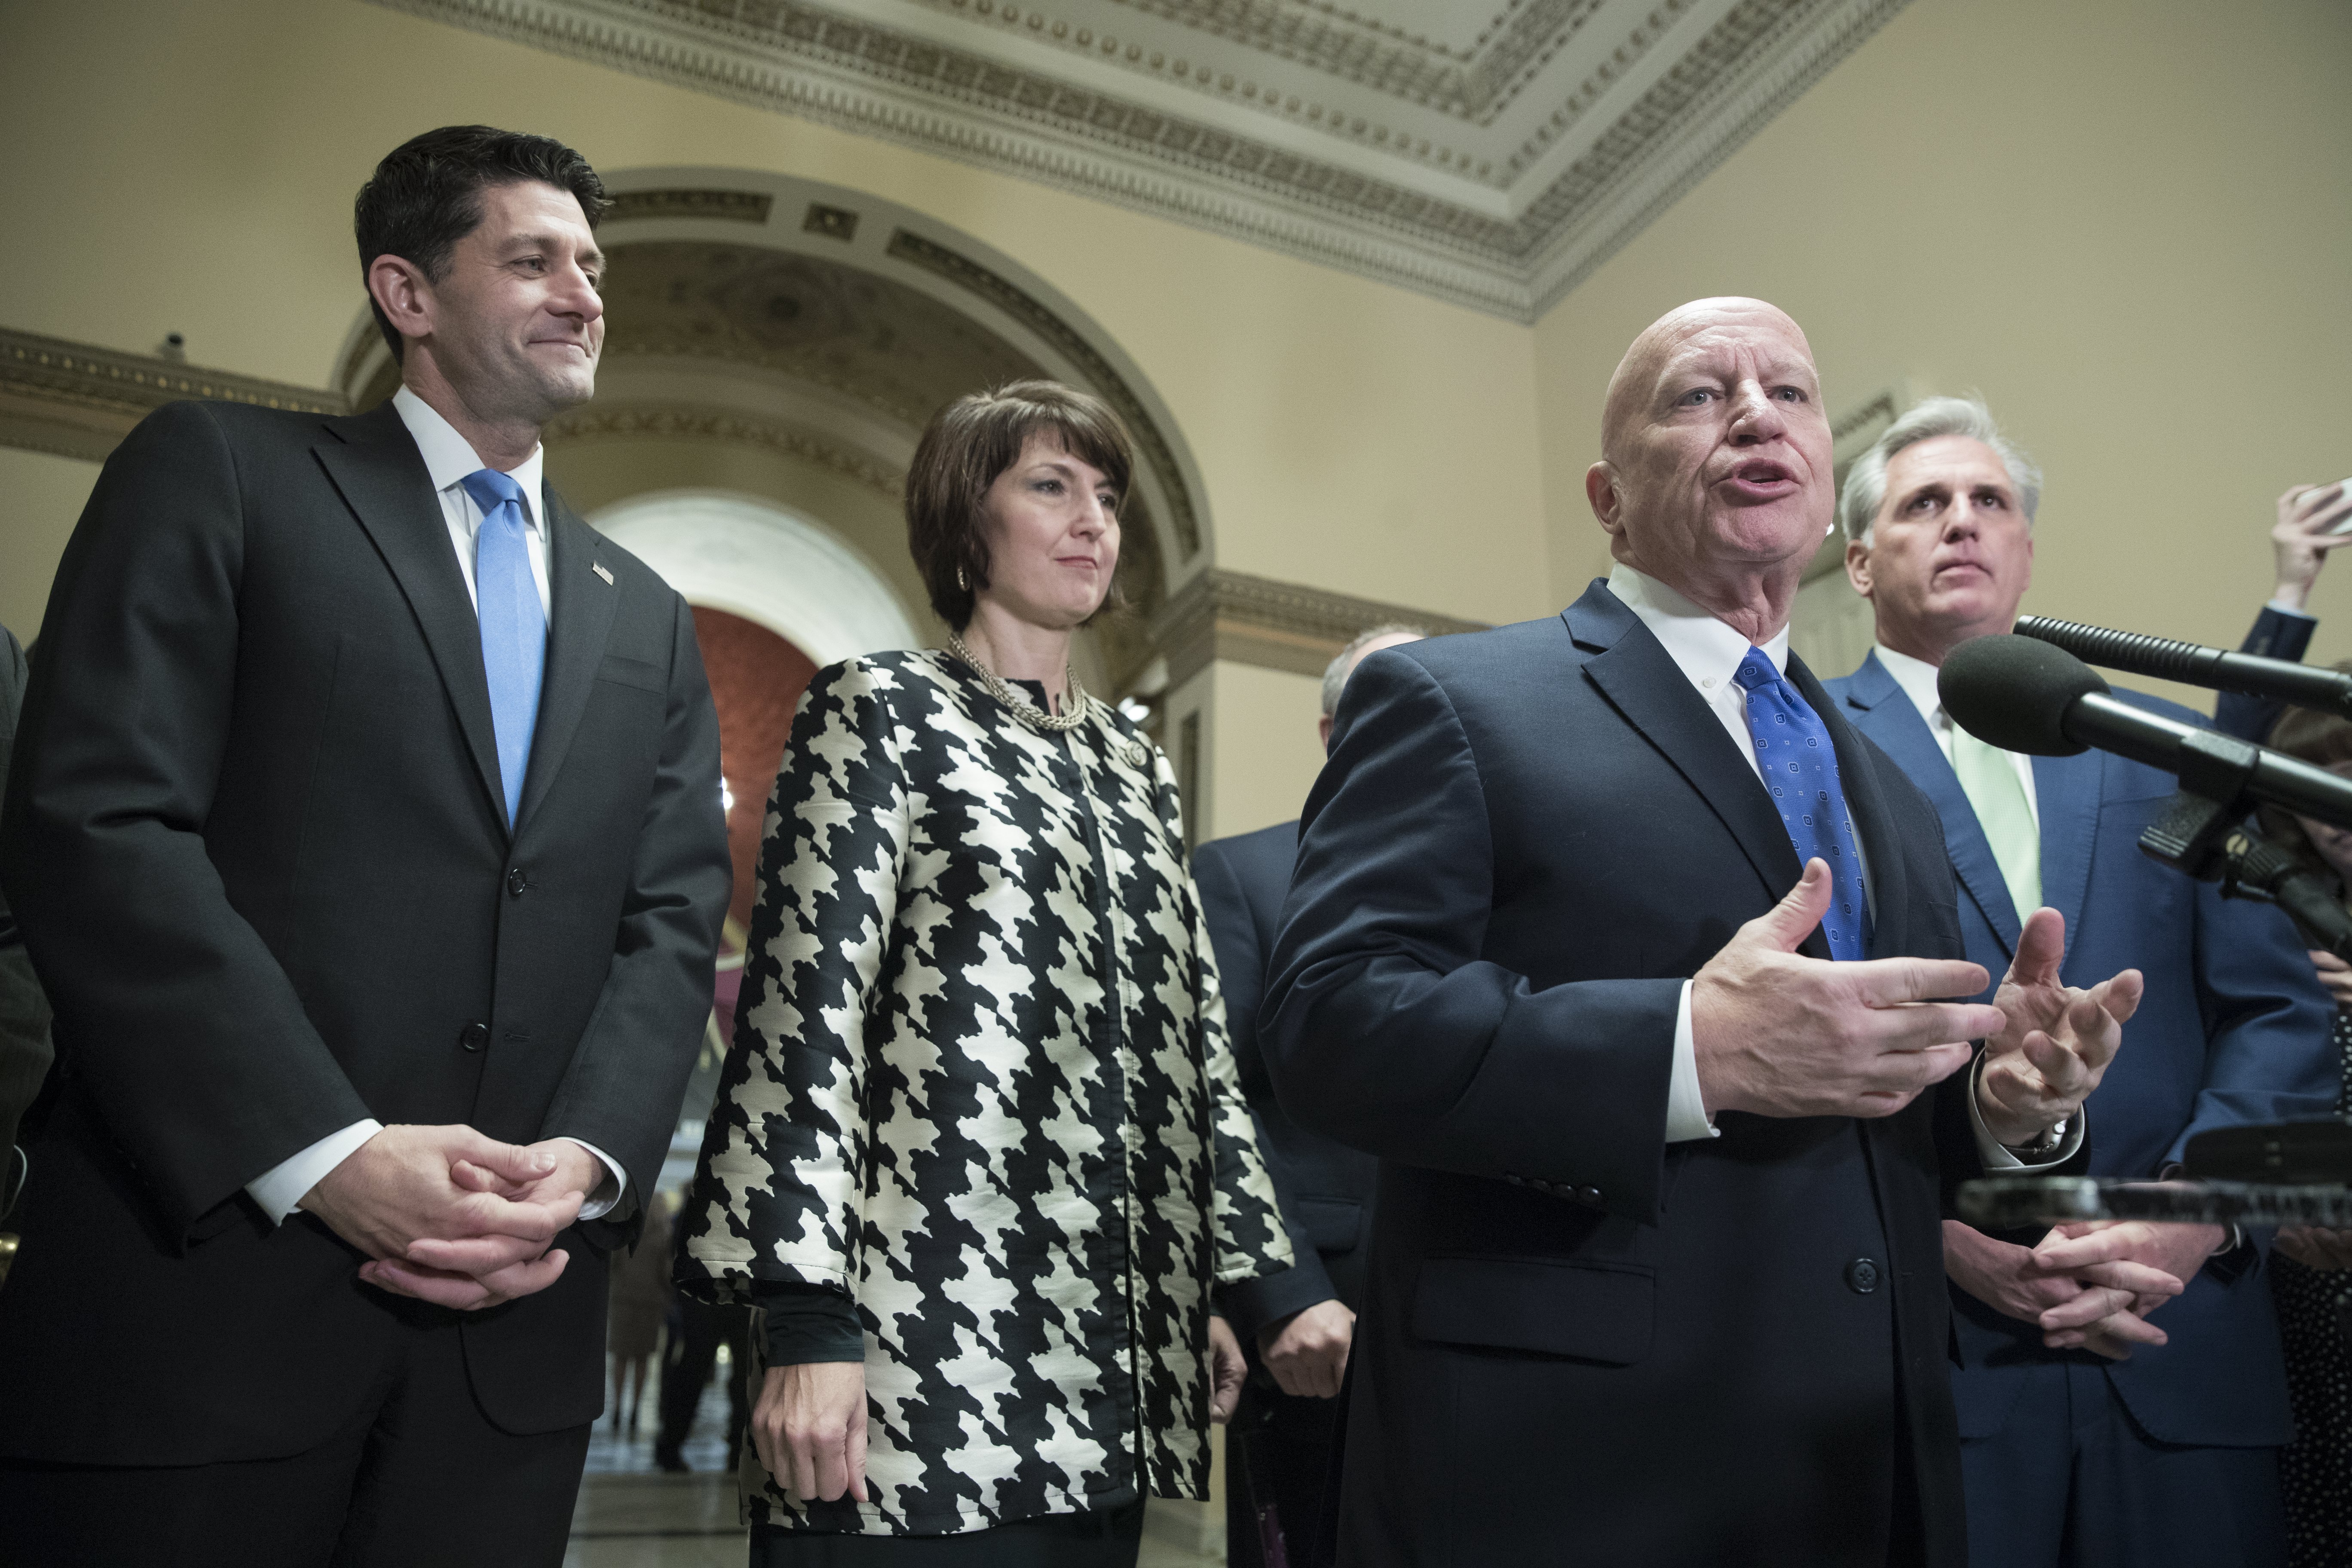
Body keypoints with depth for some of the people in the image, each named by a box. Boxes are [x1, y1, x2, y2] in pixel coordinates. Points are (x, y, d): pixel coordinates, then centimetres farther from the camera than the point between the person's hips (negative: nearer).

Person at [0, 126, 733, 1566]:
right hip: (206, 1283, -3)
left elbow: (673, 922, 8)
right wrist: (329, 1153, -17)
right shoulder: (221, 471, 2)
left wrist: (588, 1161, -9)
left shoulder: (646, 620, 15)